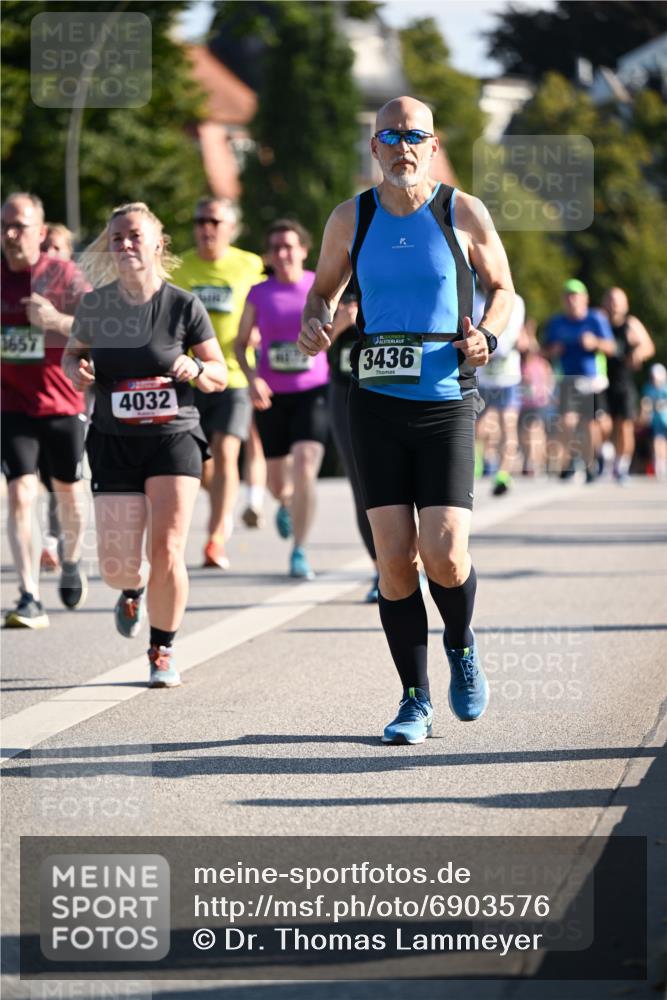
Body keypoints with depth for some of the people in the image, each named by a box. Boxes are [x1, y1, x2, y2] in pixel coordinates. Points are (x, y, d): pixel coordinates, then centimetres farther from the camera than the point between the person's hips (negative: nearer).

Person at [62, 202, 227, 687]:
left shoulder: (183, 305, -6)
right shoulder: (95, 306, -1)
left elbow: (219, 375, 2)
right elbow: (72, 354, 16)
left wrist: (196, 370, -21)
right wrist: (77, 370, -8)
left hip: (174, 437, -2)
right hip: (114, 443, 2)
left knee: (167, 551, -14)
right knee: (117, 568, -2)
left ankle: (163, 651, 9)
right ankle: (132, 592, 38)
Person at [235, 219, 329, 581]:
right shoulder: (259, 294, 0)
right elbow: (240, 344, 5)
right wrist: (252, 378, -12)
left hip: (312, 392, -2)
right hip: (271, 396, 2)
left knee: (305, 467, -20)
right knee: (276, 478, 13)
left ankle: (299, 552, -13)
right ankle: (285, 504, 51)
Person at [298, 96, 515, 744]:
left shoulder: (464, 214, 0)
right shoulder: (351, 219, 5)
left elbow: (502, 287, 12)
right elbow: (323, 289, 18)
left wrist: (487, 335, -7)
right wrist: (314, 323, -4)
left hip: (447, 405, -2)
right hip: (377, 404, 2)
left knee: (444, 554, -12)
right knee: (394, 558, -3)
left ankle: (461, 645, 21)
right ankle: (414, 699, 10)